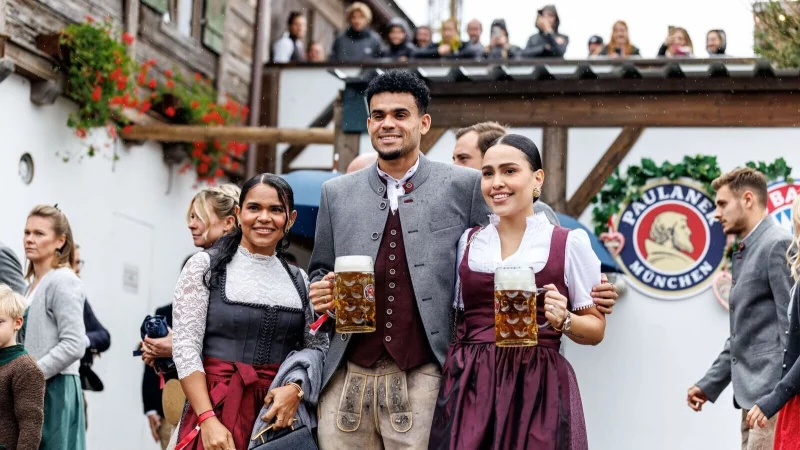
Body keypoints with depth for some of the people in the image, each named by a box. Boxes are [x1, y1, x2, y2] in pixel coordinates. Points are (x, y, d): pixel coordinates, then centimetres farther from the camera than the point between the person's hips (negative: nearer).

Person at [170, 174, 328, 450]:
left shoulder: (299, 280, 9)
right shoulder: (205, 266, -1)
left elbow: (318, 346, 6)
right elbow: (186, 348, -7)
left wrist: (296, 389, -14)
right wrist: (208, 420, -16)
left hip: (279, 413, 3)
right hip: (218, 408, -3)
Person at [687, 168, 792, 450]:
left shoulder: (778, 245, -11)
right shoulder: (746, 252, 18)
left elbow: (792, 326, -16)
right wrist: (709, 384, 19)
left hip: (774, 395, -9)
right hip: (753, 394, 9)